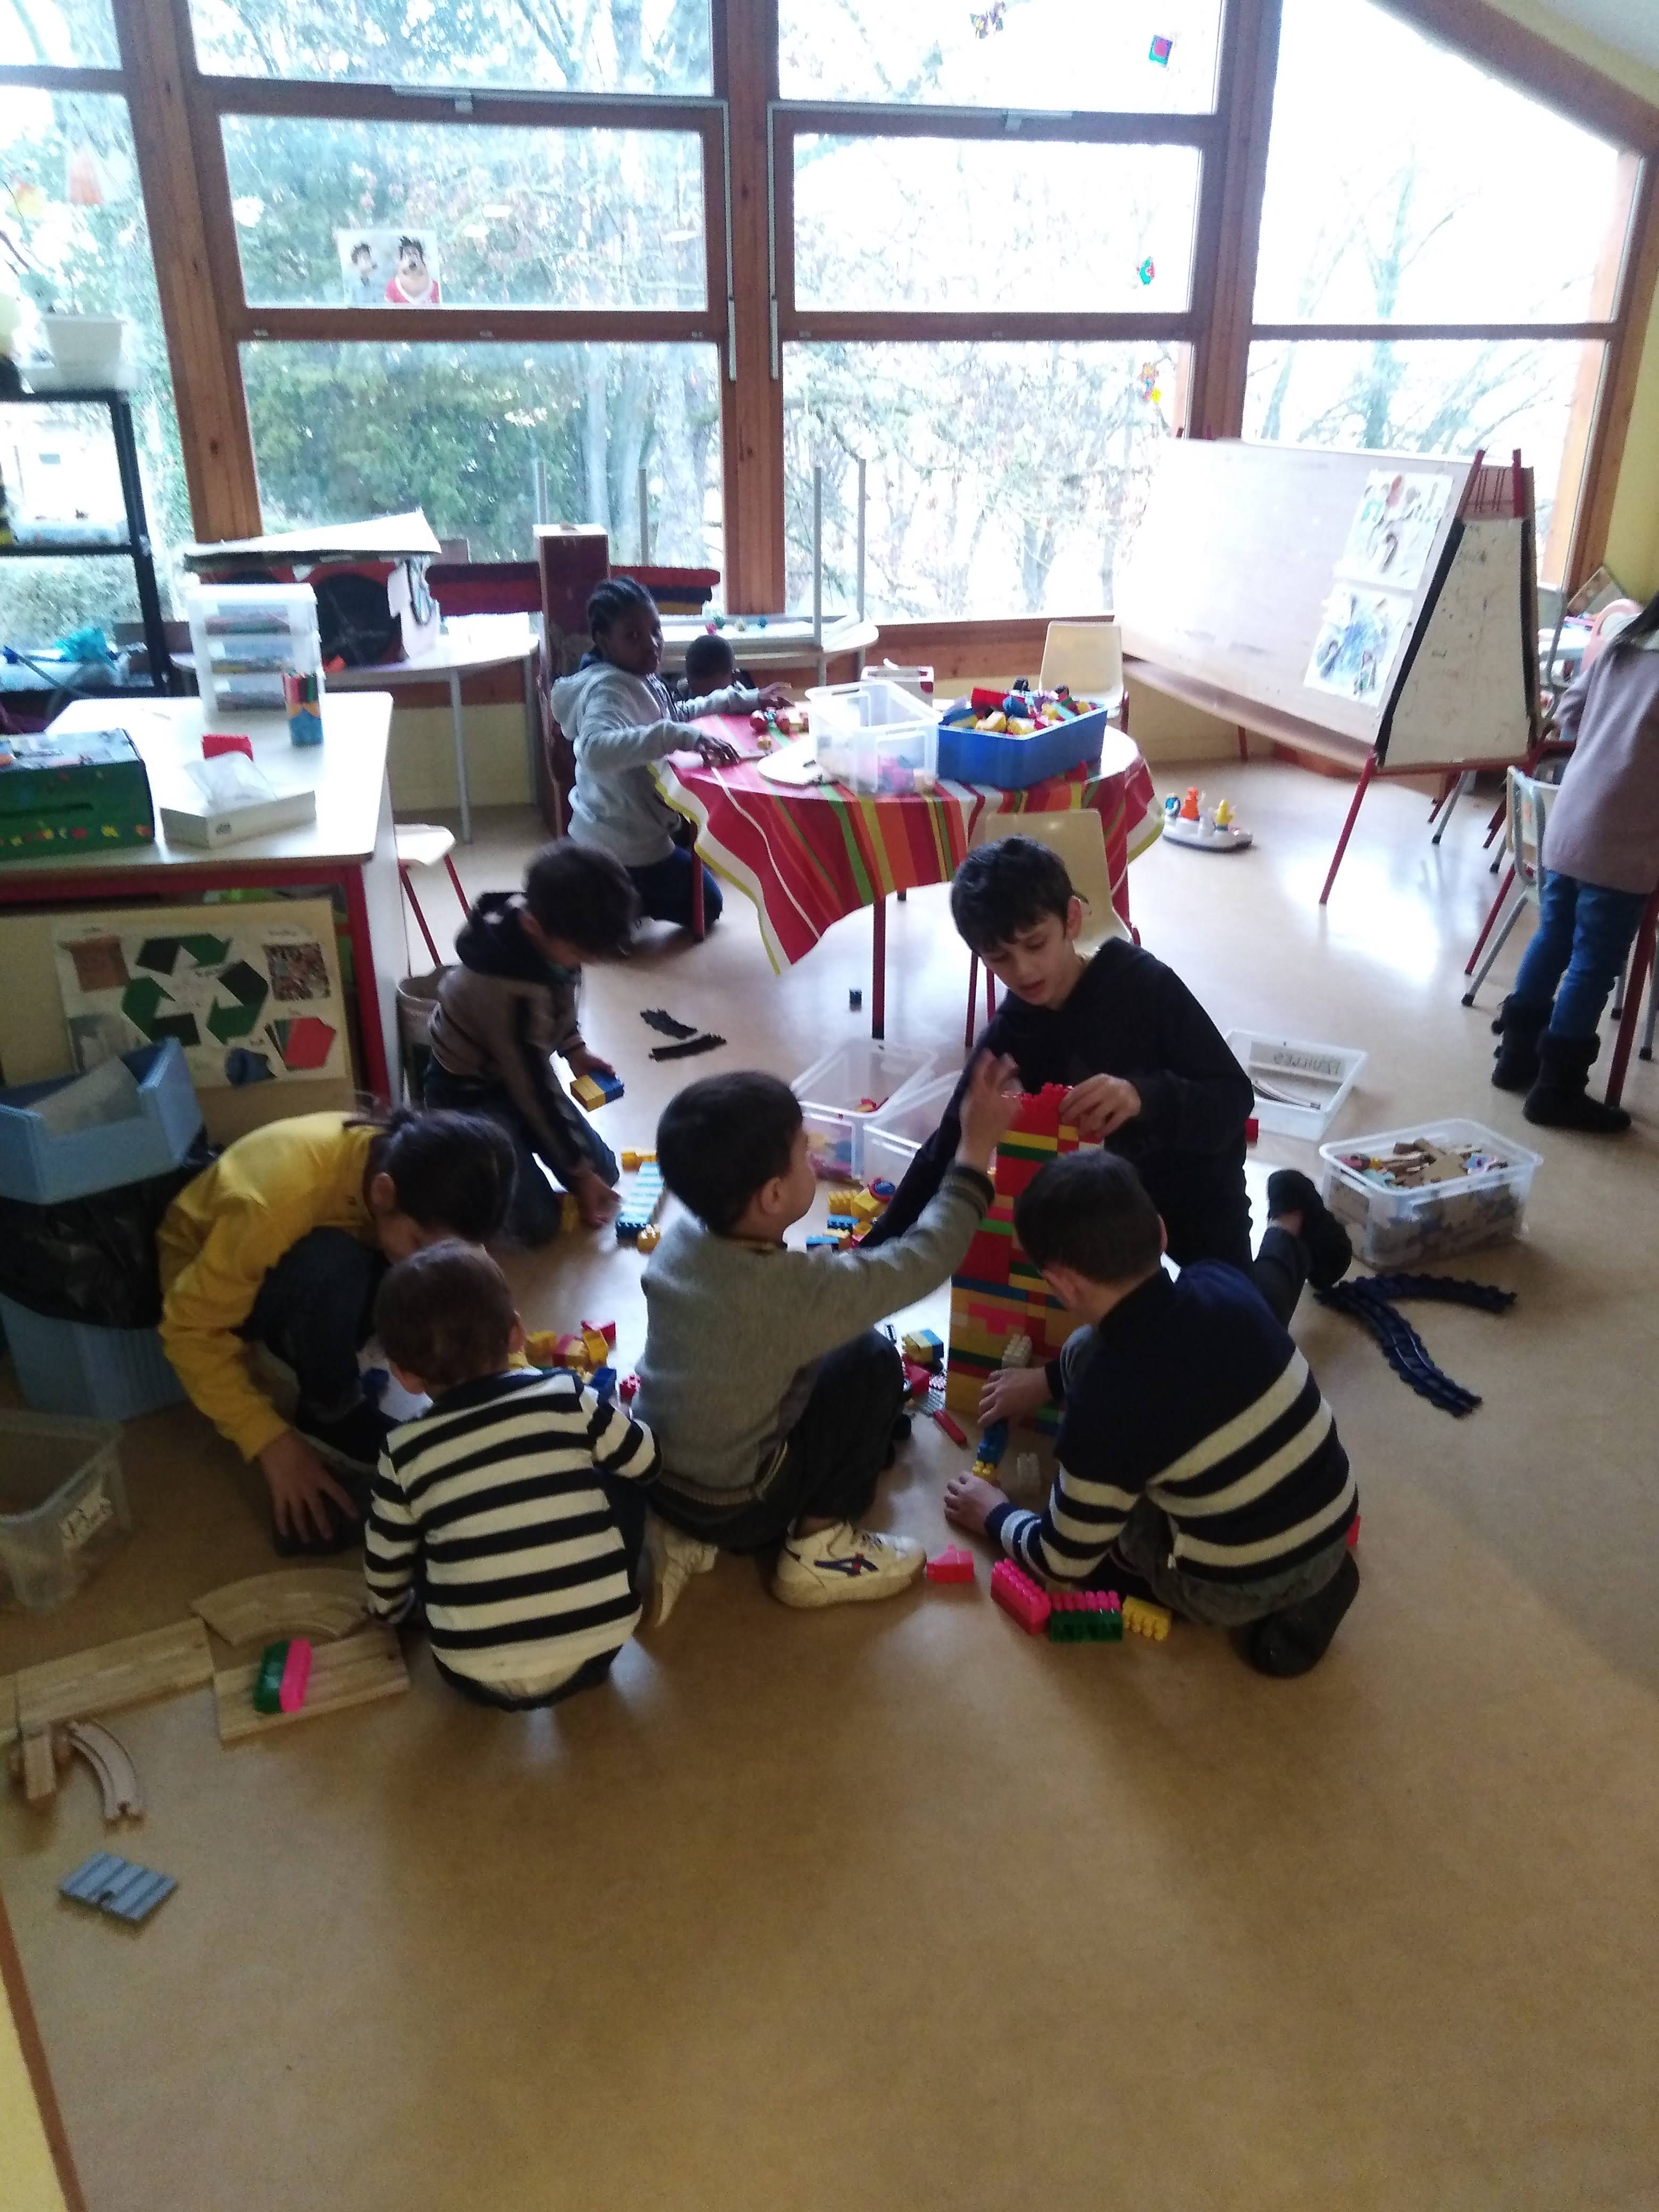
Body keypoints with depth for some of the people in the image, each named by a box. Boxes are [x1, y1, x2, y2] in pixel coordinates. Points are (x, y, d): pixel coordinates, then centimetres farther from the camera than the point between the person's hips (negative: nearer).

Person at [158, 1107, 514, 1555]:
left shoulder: (426, 1192, -25)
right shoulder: (278, 1201, -39)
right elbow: (192, 1330, -31)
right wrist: (273, 1442, -34)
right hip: (208, 1279, -5)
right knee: (330, 1266, -38)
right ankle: (329, 1418, -16)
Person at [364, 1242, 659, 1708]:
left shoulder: (405, 1453, -1)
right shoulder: (567, 1397, -3)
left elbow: (385, 1576, 11)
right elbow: (646, 1462, 13)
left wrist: (394, 1612, 34)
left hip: (479, 1677, 1)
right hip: (596, 1650, -1)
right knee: (620, 1482, 19)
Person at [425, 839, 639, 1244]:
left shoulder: (541, 920, -16)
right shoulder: (511, 990, -38)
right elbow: (535, 1090, -26)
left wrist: (574, 1049, 0)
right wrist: (579, 1172, -16)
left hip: (520, 1072, 8)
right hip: (468, 1093, -8)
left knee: (605, 1172, 6)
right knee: (537, 1222, -13)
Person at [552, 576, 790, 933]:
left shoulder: (638, 678, 3)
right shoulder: (607, 690, -27)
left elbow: (676, 714, 23)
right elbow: (596, 750, -48)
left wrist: (748, 700, 16)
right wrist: (681, 737, -53)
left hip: (610, 836, 10)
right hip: (621, 847, -10)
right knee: (705, 904, 12)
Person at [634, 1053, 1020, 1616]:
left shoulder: (677, 1239, -9)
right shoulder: (796, 1290, -29)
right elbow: (924, 1259, -19)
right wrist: (977, 1147, -14)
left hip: (655, 1478, 7)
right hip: (733, 1509, -6)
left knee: (818, 1358, 24)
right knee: (871, 1359, -1)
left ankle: (686, 1538, 16)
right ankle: (818, 1552, 6)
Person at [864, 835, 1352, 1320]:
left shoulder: (1144, 984, -26)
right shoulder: (1011, 1034, -15)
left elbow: (1234, 1098, -28)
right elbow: (948, 1147, -14)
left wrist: (1142, 1097, -49)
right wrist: (874, 1259, -22)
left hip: (1192, 1180, -3)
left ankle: (1292, 1219, 26)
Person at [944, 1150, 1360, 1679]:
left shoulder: (1107, 1403, -27)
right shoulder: (1222, 1281, -12)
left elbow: (1064, 1562, -10)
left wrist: (993, 1515, 10)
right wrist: (1050, 1378, 22)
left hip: (1239, 1591, -5)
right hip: (1334, 1531, 5)